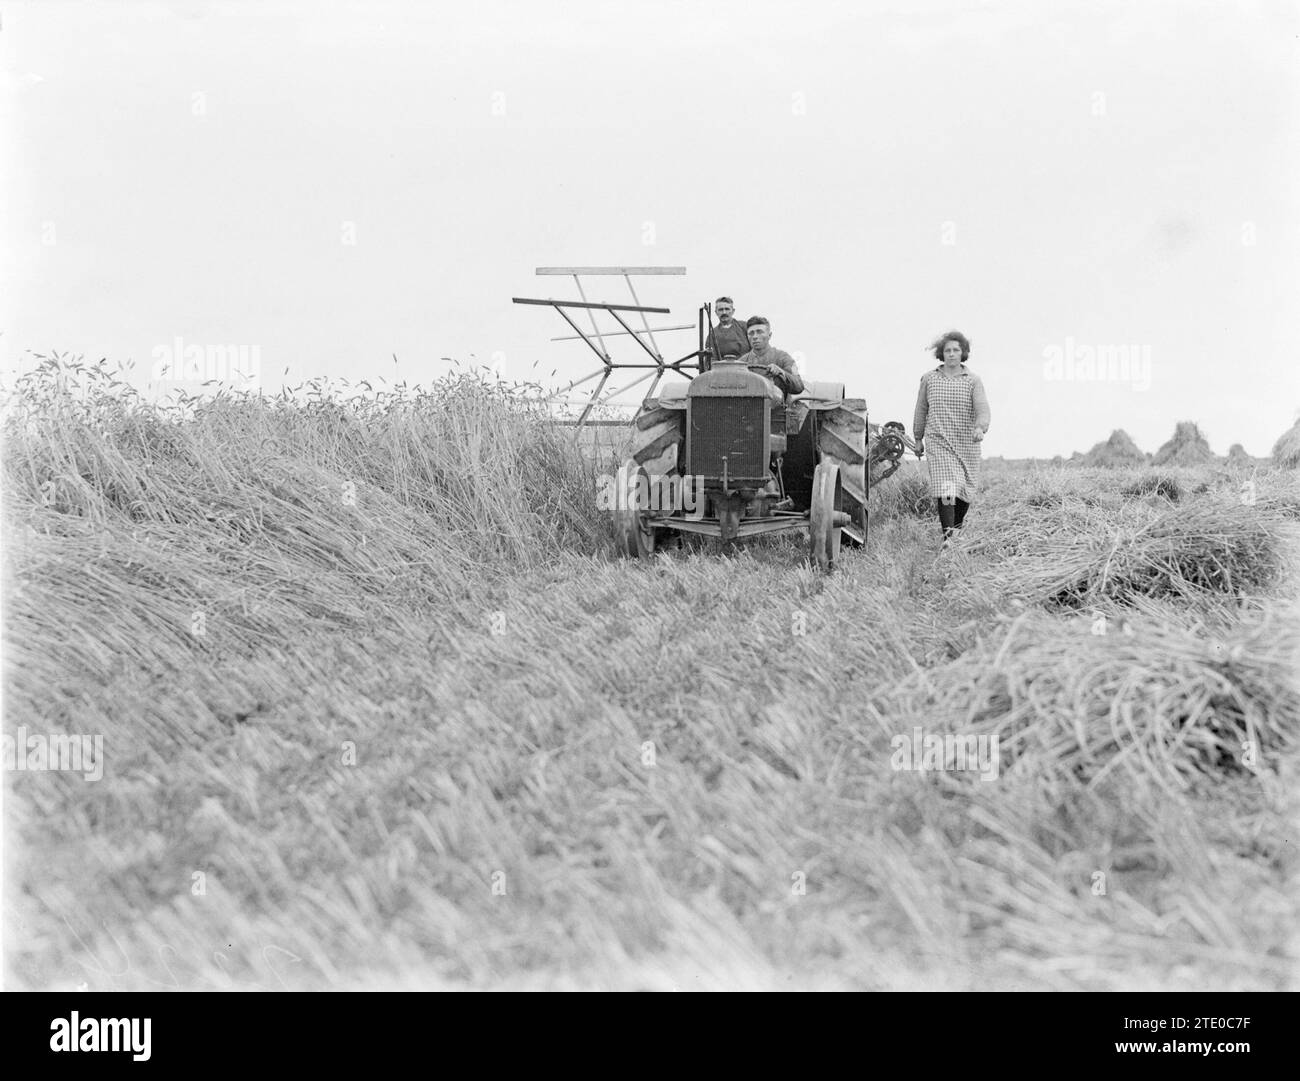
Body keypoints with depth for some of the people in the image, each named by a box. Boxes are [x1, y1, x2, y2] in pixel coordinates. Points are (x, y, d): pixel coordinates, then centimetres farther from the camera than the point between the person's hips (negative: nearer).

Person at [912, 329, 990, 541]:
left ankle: (957, 529, 34)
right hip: (939, 442, -1)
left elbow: (982, 408, -11)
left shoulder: (973, 380, 2)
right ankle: (948, 537, -17)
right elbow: (921, 410, 15)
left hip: (967, 444, 1)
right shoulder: (929, 379, 5)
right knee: (945, 489, -15)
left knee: (965, 492, 10)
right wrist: (918, 439, 18)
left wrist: (980, 428, -31)